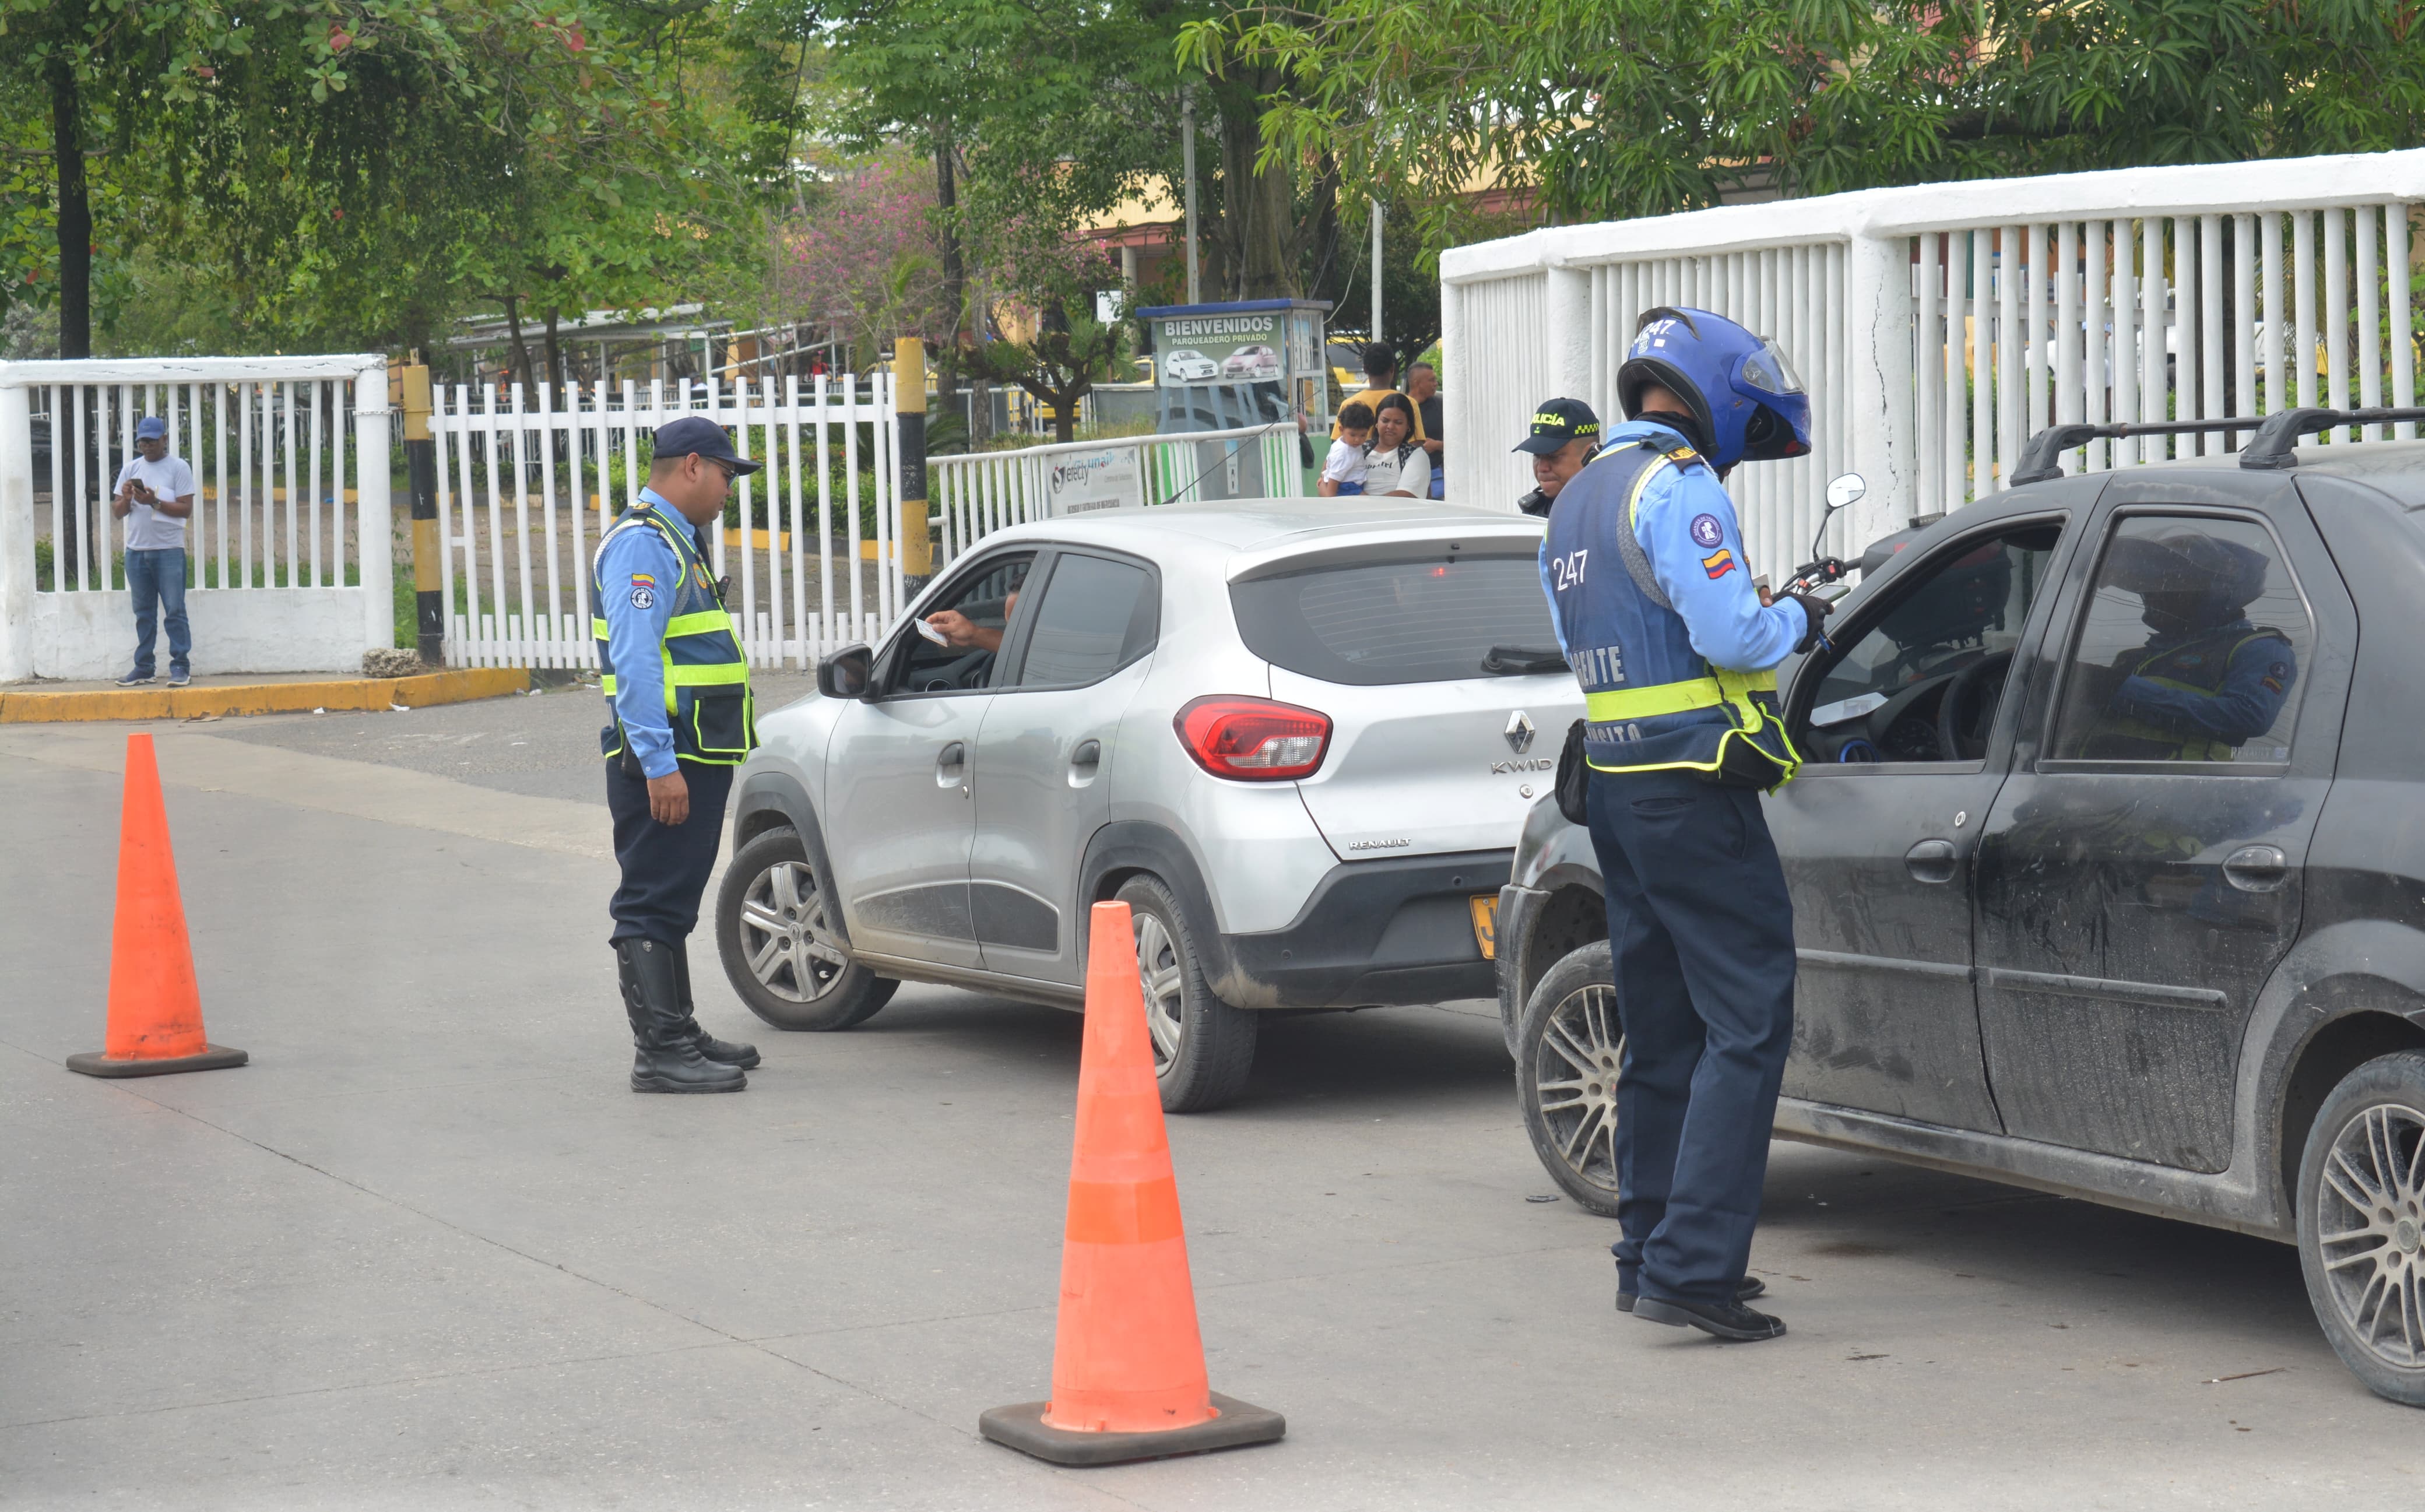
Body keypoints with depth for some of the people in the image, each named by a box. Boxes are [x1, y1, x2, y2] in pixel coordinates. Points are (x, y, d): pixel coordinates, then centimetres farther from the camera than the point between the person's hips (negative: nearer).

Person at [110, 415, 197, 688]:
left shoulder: (178, 468, 0)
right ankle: (143, 667, 11)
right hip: (137, 550, 4)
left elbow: (186, 509, -7)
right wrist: (126, 499, -9)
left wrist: (155, 502, -18)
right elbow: (117, 511, 13)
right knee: (143, 613, 8)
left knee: (174, 611, -5)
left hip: (169, 550, -4)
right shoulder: (130, 469, 13)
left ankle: (181, 666, -3)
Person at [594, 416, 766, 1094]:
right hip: (663, 761, -11)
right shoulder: (641, 544, -13)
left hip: (692, 758, 11)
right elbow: (634, 662, -22)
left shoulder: (674, 543, 20)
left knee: (673, 904, 17)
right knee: (653, 904, -8)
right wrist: (659, 764, -26)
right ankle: (659, 1052, -9)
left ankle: (677, 1033, 26)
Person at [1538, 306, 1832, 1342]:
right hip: (1694, 789, -9)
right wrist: (1798, 621, 0)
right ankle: (1690, 1267, -14)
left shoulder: (1578, 500, 18)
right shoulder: (1677, 484, -12)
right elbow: (1730, 633, -21)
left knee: (1661, 1031, 15)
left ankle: (1650, 1255, 19)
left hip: (1615, 785, 9)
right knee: (1746, 1022, -8)